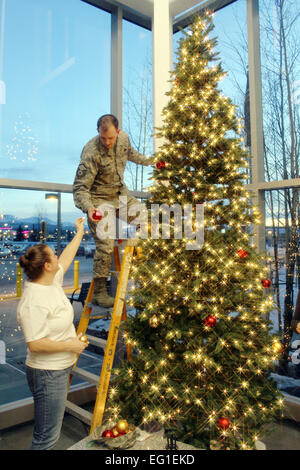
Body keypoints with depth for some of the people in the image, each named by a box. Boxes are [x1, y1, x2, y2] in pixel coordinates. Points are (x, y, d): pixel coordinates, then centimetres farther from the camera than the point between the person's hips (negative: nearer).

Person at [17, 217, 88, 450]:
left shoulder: (52, 282, 2)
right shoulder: (34, 300, -26)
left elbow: (66, 257, 18)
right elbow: (35, 344, -28)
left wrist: (80, 232, 27)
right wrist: (71, 345, -19)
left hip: (60, 368, 10)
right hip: (47, 374, -10)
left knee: (51, 432, 23)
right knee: (47, 436, 3)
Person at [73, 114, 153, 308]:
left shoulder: (124, 138, -5)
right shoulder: (91, 153, -25)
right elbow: (80, 188, -24)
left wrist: (149, 161, 25)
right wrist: (88, 208, -39)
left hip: (121, 193, 7)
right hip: (99, 199, -7)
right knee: (105, 245, -13)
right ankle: (99, 292, 0)